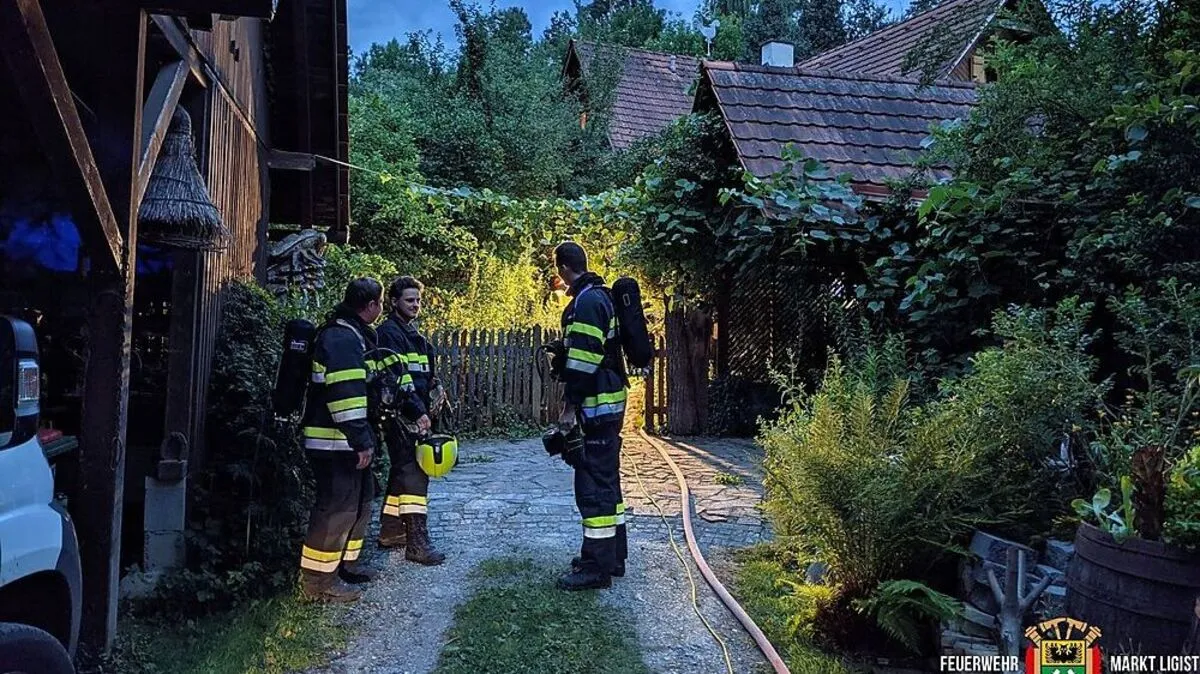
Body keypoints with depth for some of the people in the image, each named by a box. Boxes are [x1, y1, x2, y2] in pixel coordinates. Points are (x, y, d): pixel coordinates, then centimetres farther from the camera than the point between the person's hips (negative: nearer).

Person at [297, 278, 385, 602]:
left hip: (348, 441, 11)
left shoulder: (353, 335, 16)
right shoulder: (341, 338, -19)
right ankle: (318, 578, 3)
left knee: (360, 499, 20)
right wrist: (362, 440, -25)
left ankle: (346, 562, 32)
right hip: (336, 442, -11)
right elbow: (345, 394, -26)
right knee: (337, 506, -6)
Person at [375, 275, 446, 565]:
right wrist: (418, 411, -23)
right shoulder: (389, 333, -10)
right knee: (414, 473, -13)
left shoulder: (412, 334, 20)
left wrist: (433, 385, 9)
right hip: (401, 414, -10)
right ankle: (417, 542, -13)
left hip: (413, 415, 10)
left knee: (402, 471, 16)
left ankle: (390, 531, 27)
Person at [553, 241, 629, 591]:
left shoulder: (586, 301, -15)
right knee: (606, 479, 16)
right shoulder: (602, 296, 16)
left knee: (593, 484, -6)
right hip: (611, 402, 11)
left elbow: (583, 359, -21)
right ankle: (613, 555, 26)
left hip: (595, 405, -10)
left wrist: (570, 406, -18)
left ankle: (597, 566, -1)